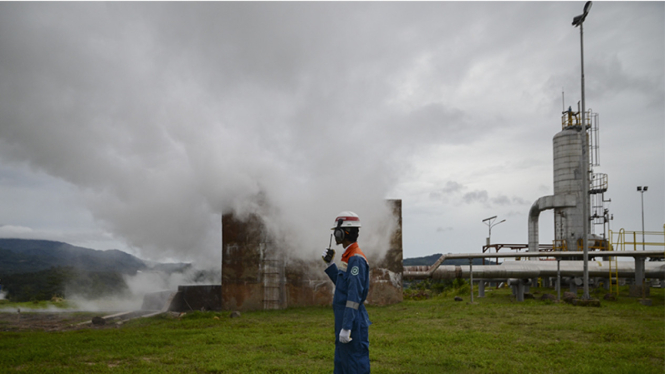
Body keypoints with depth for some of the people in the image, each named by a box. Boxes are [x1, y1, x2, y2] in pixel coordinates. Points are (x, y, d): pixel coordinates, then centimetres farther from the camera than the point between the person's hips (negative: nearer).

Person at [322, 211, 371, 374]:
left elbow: (355, 295, -23)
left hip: (353, 322, -10)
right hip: (344, 319, 10)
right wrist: (329, 264, 16)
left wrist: (346, 327, -25)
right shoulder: (349, 257, 13)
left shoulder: (356, 258, -18)